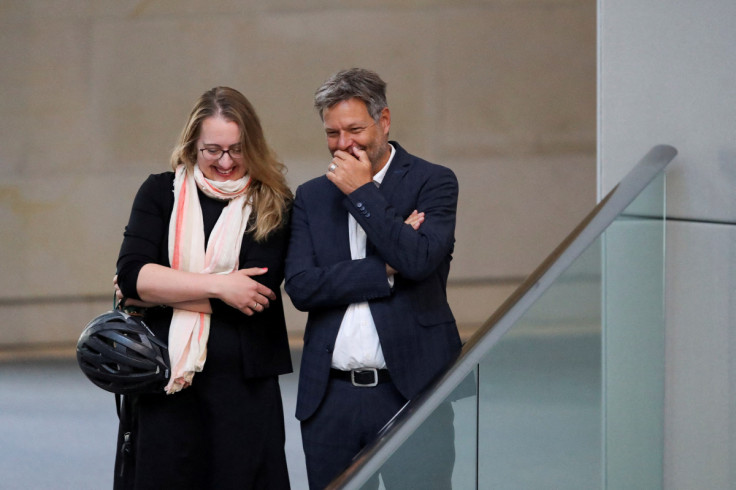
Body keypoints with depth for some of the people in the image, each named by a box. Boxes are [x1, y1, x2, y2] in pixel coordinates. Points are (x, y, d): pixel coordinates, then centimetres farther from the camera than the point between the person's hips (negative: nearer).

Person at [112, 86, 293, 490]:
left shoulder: (273, 204, 2)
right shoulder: (160, 193, 7)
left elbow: (258, 292, -11)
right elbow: (131, 274, -6)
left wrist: (162, 289, -8)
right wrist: (216, 285, -12)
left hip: (245, 389, -1)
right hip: (163, 387, 1)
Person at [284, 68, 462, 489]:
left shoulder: (433, 182, 2)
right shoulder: (311, 196, 12)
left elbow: (421, 260, -16)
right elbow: (301, 287, -2)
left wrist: (362, 193, -9)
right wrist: (387, 270, -10)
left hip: (410, 391, -3)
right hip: (331, 396, 3)